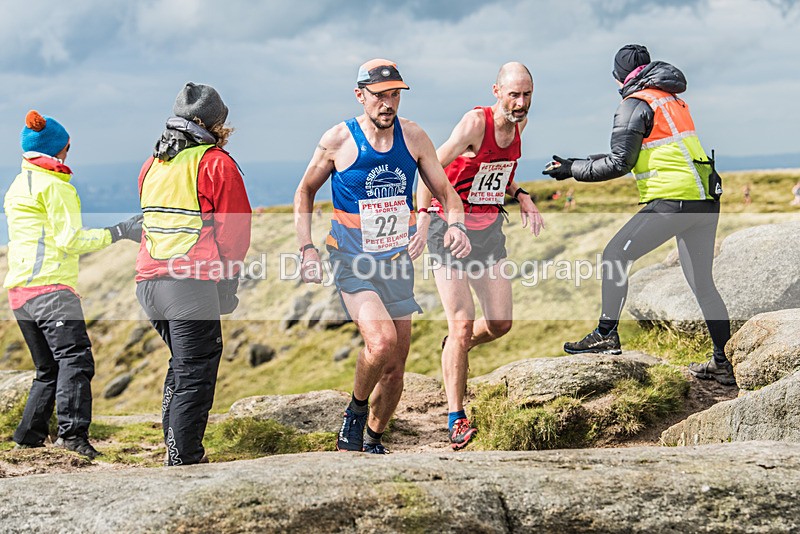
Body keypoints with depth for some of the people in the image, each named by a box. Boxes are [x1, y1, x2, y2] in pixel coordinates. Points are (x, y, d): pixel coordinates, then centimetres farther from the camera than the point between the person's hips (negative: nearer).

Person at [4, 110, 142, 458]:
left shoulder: (17, 186, 23)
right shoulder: (54, 185, -4)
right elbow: (70, 240, -11)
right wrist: (119, 233, -7)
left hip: (19, 289, 9)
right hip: (51, 286, -9)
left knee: (48, 369, 16)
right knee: (75, 358, -20)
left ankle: (29, 436, 15)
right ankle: (72, 432, -35)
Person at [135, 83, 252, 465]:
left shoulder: (152, 164, 17)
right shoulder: (217, 164, -4)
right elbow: (236, 226, -5)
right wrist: (228, 272, 5)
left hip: (150, 278, 7)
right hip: (192, 283, -7)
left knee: (181, 366, 21)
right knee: (195, 375, -3)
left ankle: (176, 449, 23)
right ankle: (184, 460, -6)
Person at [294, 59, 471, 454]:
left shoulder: (413, 137, -1)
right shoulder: (338, 140, -9)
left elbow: (444, 192, 5)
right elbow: (305, 192, 5)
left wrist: (455, 224, -17)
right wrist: (307, 248, -5)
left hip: (397, 261, 4)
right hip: (351, 260, -4)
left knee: (395, 369, 7)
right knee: (381, 340, -27)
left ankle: (373, 442, 29)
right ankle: (356, 411, 2)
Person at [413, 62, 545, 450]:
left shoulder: (519, 123, 3)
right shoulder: (476, 122, -19)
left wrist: (522, 198, 6)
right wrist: (423, 220, -32)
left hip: (489, 228, 6)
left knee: (501, 324, 2)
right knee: (462, 322, -13)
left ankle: (454, 347, 36)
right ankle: (456, 419, -4)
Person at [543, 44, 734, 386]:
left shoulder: (635, 104, -4)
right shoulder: (672, 100, 22)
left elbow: (620, 164, -9)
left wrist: (572, 170, 1)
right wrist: (583, 162, 30)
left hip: (673, 200, -8)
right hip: (707, 201, 8)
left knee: (615, 256, 0)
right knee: (701, 283, 13)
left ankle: (606, 335, -4)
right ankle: (722, 363, 14)